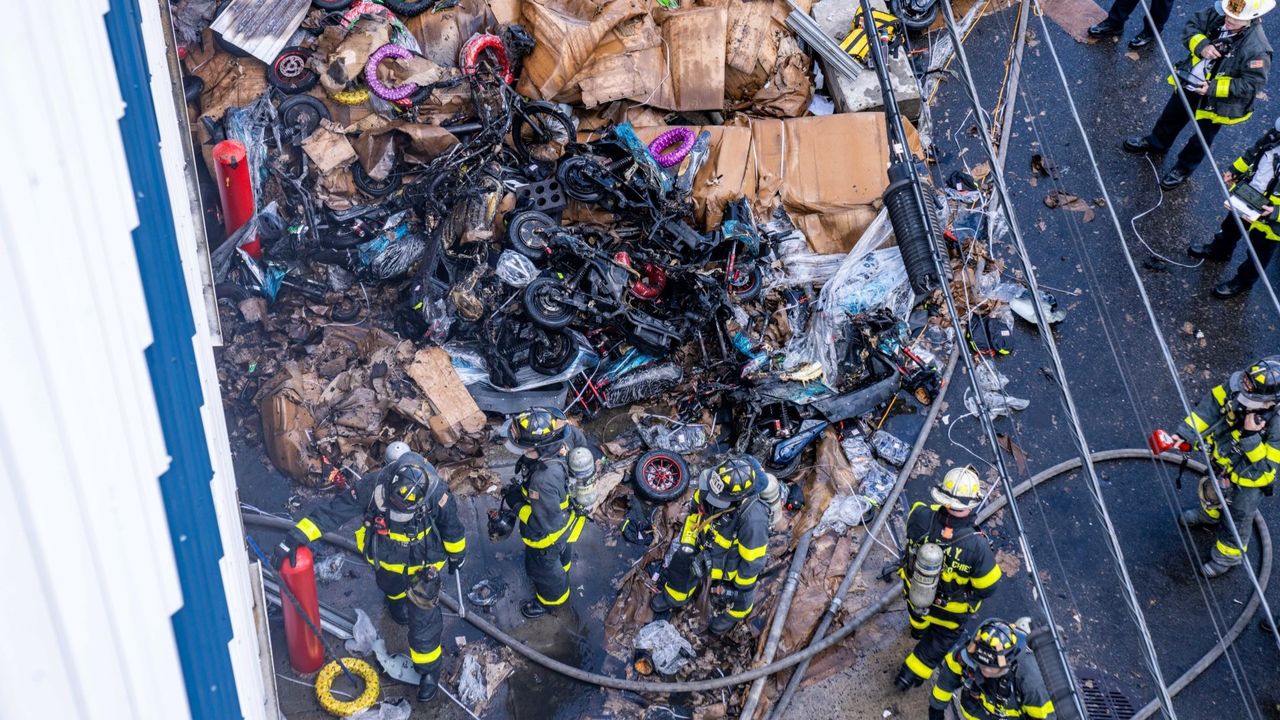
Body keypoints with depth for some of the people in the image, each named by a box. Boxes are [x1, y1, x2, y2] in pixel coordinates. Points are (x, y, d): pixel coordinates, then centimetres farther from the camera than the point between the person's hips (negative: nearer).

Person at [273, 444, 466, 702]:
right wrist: (296, 537, -36)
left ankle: (429, 669, 25)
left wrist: (457, 554, 2)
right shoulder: (373, 487, -37)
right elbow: (333, 511, -30)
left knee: (423, 617, 0)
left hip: (422, 561, -2)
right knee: (391, 588, 34)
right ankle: (397, 598, 73)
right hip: (385, 557, 3)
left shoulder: (436, 494, -37)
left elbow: (450, 525, -15)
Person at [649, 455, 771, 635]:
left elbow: (753, 559, -28)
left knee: (733, 595, 26)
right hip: (703, 544, 5)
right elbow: (695, 509, -6)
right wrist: (687, 542, -1)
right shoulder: (711, 483, -31)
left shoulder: (753, 518, -47)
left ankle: (733, 614, 63)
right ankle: (674, 596, 62)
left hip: (730, 562, -4)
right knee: (682, 564, 28)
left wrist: (740, 585, -13)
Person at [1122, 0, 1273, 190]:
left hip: (1214, 101, -5)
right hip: (1188, 83, 5)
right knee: (1171, 117, 31)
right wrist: (1201, 46, -27)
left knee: (1200, 140, 20)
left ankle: (1183, 169, 47)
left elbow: (1253, 84, -28)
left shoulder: (1257, 48, -34)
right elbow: (1191, 26, -6)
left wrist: (1213, 88, -30)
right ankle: (1156, 143, 61)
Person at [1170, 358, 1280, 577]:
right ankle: (1209, 514, 71)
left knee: (1238, 517, 23)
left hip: (1249, 476, -5)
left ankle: (1228, 556, 53)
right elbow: (1211, 406, -18)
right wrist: (1186, 436, -27)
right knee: (1212, 489, 36)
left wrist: (1251, 435, -47)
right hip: (1222, 459, 5)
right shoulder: (1238, 385, -33)